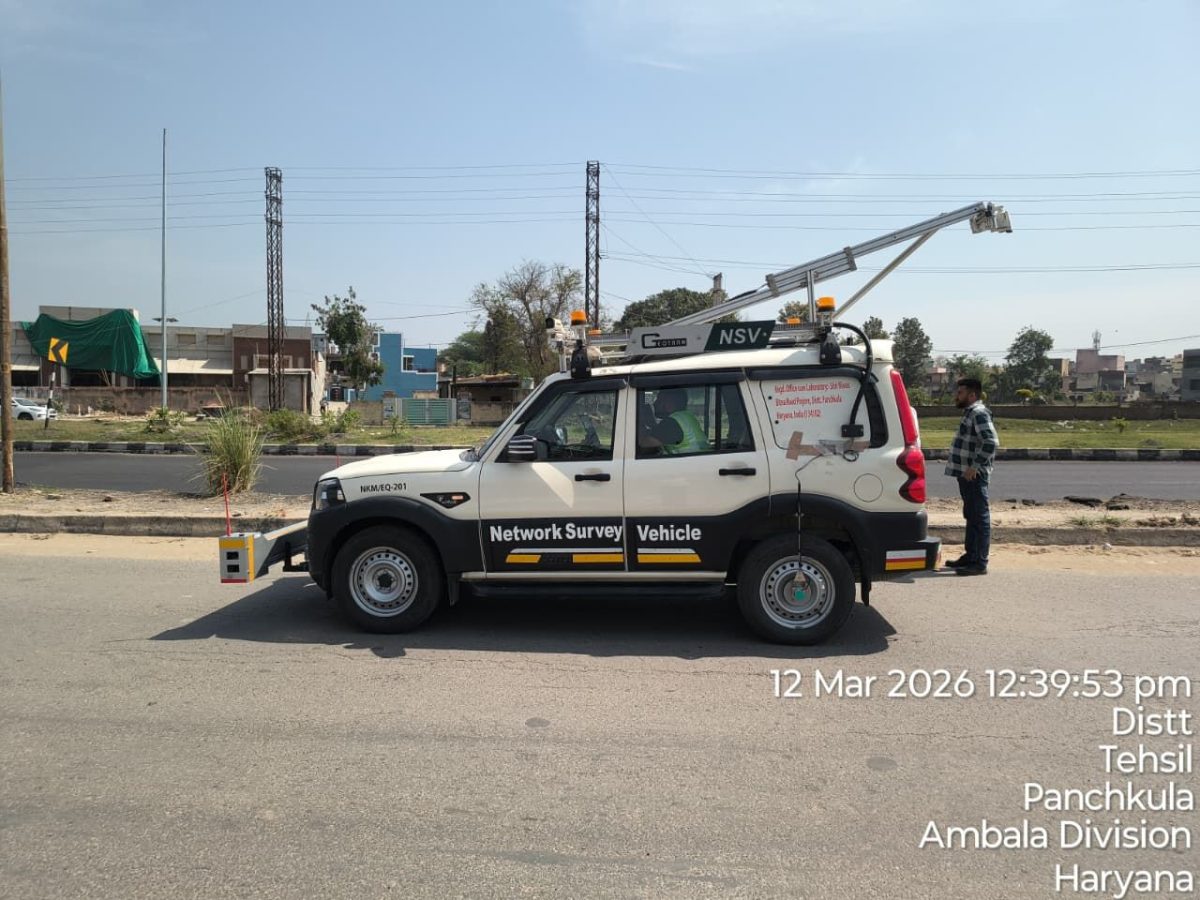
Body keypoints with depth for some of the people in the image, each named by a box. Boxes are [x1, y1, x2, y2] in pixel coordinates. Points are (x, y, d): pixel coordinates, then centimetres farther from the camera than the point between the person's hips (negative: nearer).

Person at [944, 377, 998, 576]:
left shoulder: (979, 414, -15)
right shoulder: (970, 413, 17)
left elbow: (991, 442, -26)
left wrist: (975, 466, -25)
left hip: (974, 476, -11)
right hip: (966, 475, 11)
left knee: (980, 518, -5)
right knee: (971, 516, 17)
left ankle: (980, 563, -2)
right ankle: (970, 556, 27)